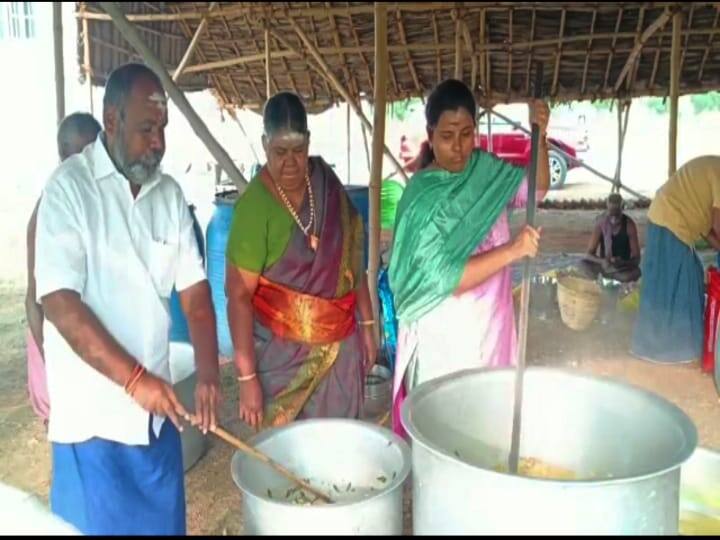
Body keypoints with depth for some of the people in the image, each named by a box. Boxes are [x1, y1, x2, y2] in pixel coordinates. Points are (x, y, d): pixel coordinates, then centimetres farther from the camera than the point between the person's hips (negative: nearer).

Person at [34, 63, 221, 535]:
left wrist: (208, 373, -11)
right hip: (93, 410, -5)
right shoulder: (69, 187, -11)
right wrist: (133, 378, -22)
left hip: (157, 405, 5)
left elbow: (194, 289, 2)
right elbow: (59, 302, -18)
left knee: (163, 520, 17)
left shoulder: (170, 194, 4)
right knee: (96, 524, 9)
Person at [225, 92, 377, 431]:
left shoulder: (327, 184, -1)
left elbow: (351, 260, 7)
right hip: (283, 353, -4)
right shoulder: (254, 205, -17)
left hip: (340, 346, 5)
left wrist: (367, 323, 7)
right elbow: (239, 294, -18)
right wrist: (247, 375, -20)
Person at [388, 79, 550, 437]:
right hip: (445, 335, -6)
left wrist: (539, 135, -9)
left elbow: (536, 188, 9)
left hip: (490, 324, 6)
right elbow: (443, 279, -26)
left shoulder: (485, 168, -1)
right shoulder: (422, 198, -20)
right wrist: (512, 250, -33)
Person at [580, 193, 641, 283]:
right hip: (604, 265, 1)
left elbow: (636, 258, -17)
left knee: (635, 272, -36)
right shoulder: (601, 224, -13)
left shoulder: (629, 224, -16)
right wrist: (602, 261, -35)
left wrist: (621, 263, -38)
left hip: (624, 267, -1)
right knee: (583, 265, -28)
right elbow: (589, 254, -13)